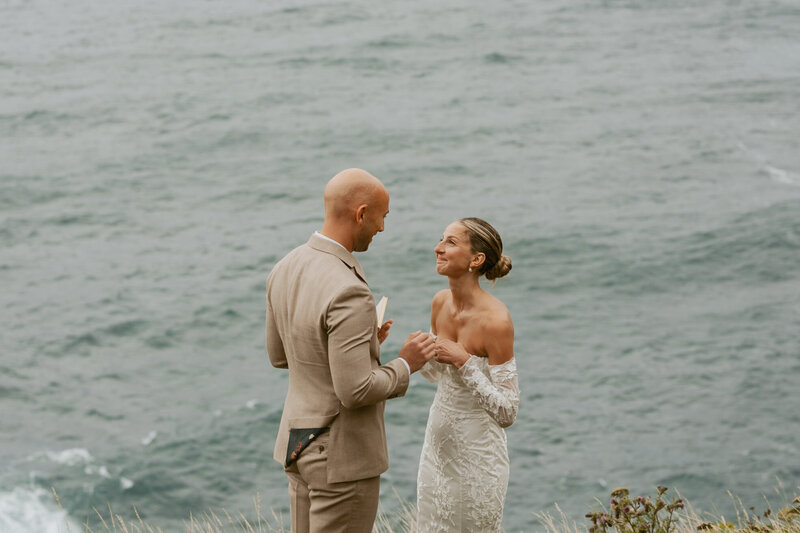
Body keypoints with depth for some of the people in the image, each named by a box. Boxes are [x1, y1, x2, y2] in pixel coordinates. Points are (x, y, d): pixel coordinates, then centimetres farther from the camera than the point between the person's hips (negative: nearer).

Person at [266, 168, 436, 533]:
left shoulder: (284, 270, 0)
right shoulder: (348, 292, -29)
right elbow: (355, 392, -30)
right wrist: (405, 365, -12)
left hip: (298, 442, 9)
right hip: (342, 455, -9)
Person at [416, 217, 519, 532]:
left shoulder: (495, 320, -24)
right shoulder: (441, 302, -2)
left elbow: (507, 413, -22)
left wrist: (463, 361, -28)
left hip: (476, 448, -7)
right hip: (439, 440, 7)